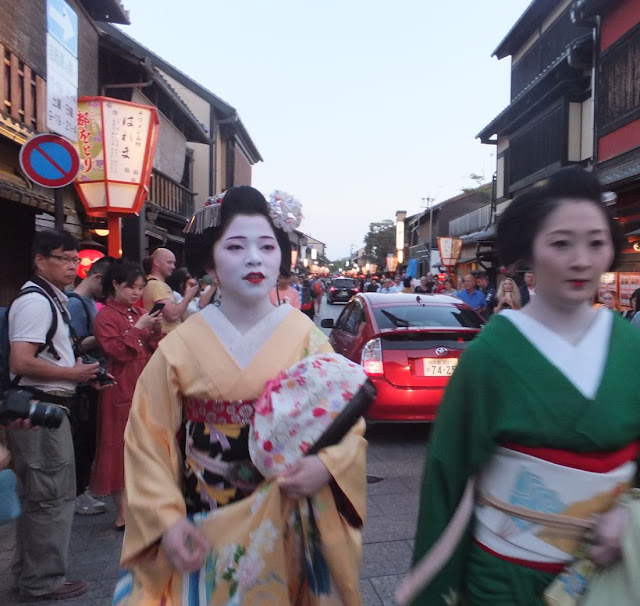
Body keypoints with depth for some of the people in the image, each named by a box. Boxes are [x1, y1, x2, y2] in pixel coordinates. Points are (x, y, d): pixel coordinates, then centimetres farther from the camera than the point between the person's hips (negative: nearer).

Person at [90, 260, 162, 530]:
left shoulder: (139, 313, 14)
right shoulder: (105, 315, -5)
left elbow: (156, 351, 12)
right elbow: (115, 351, -15)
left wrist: (156, 330, -6)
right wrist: (138, 328, -18)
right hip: (122, 391, -6)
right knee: (121, 448, 1)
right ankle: (123, 512, 11)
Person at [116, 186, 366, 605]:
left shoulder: (306, 337, -8)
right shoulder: (180, 346, -7)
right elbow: (149, 441, -3)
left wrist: (326, 466, -21)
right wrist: (166, 520, -11)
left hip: (286, 529, 1)